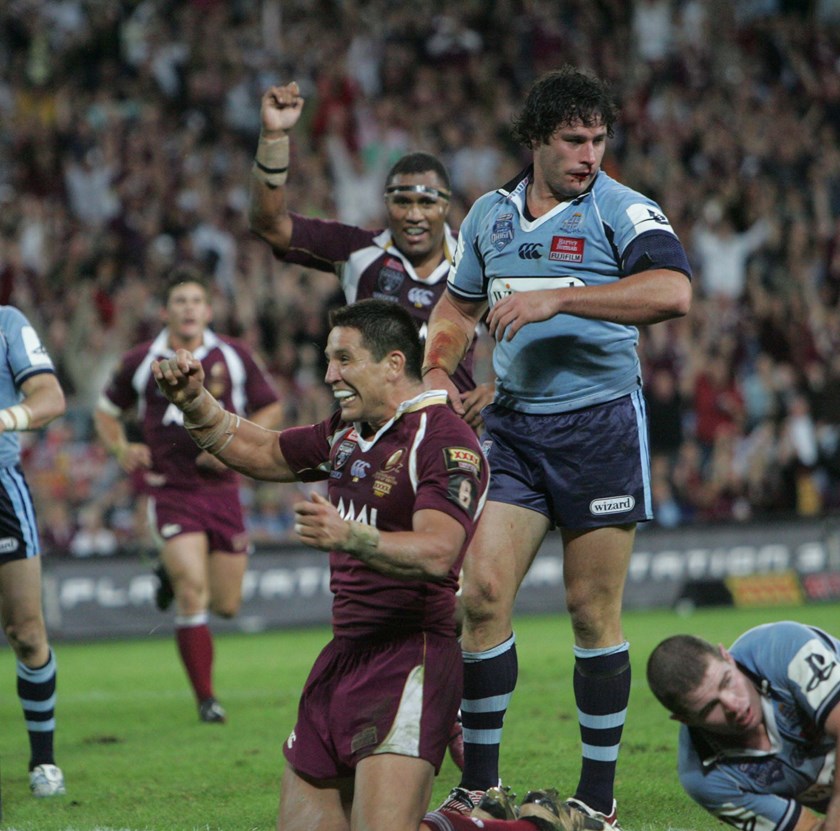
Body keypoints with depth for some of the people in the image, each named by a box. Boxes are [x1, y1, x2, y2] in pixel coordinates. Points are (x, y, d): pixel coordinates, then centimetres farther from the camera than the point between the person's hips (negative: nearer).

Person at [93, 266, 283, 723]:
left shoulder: (233, 356, 2)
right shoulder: (140, 362, 0)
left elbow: (271, 408, 10)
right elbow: (106, 411, 15)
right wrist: (122, 448, -5)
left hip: (221, 487, 2)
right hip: (171, 490, -2)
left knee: (226, 604, 6)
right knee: (193, 594, -17)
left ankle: (175, 576, 40)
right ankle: (206, 698, -6)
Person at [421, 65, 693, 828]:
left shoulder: (622, 210, -6)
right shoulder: (490, 215, 11)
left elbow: (673, 292, -25)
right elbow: (459, 305, 27)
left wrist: (557, 298, -26)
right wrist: (437, 369, 9)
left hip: (601, 423, -4)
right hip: (513, 423, 4)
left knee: (593, 612, 0)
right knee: (482, 592, -6)